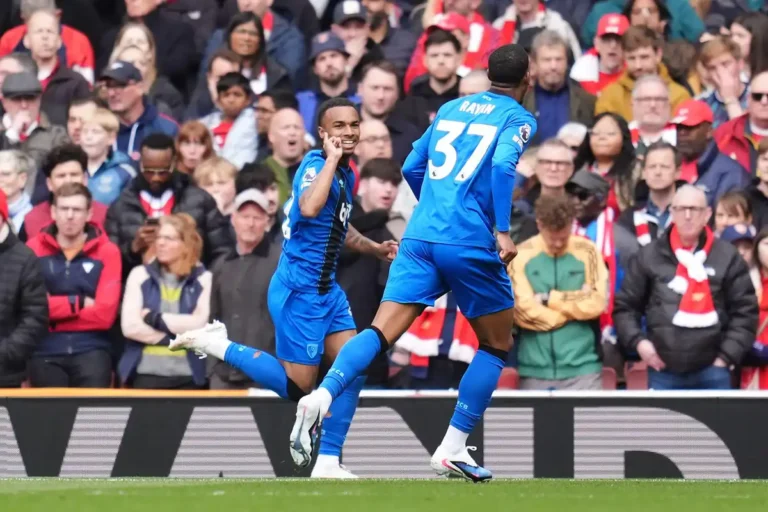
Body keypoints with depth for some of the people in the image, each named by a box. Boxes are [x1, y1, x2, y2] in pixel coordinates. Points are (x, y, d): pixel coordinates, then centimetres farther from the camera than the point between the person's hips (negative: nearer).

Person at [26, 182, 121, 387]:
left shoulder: (107, 252, 2)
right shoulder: (34, 250, 4)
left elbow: (104, 313, -7)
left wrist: (55, 309, -7)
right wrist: (78, 303, -8)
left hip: (91, 351, -1)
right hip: (45, 353, 1)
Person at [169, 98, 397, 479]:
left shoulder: (345, 173, 12)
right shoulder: (316, 164, -16)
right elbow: (309, 209, -40)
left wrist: (374, 248, 20)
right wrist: (331, 159, -31)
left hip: (327, 289, 9)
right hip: (299, 289, -9)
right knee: (297, 387, -3)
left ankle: (328, 462, 5)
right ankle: (218, 346, 9)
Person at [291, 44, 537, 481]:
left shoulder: (451, 109, 21)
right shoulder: (518, 119, 4)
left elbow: (412, 168, 24)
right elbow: (503, 165, -16)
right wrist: (502, 230, -18)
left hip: (421, 237, 4)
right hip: (472, 245, -4)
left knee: (382, 331, -5)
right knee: (497, 346, 14)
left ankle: (321, 398, -31)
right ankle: (453, 449, 8)